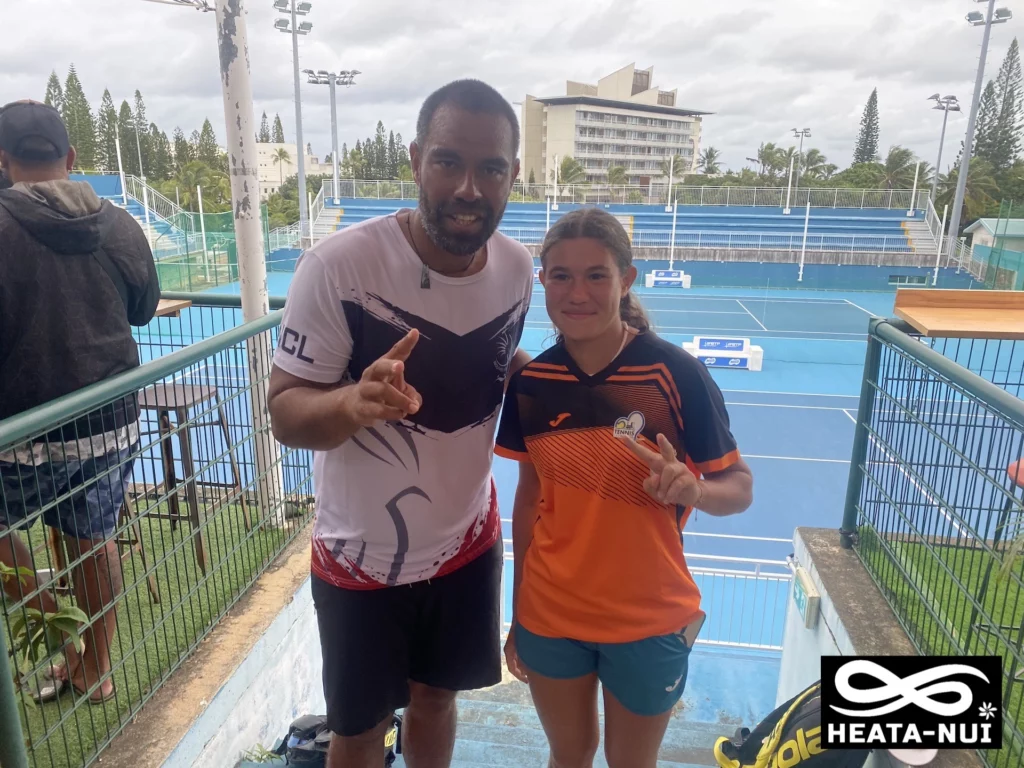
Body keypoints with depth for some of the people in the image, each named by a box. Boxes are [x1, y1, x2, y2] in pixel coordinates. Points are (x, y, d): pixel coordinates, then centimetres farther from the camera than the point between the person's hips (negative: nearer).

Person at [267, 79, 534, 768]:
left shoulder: (517, 269, -8)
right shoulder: (339, 264, -24)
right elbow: (286, 412, -19)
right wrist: (354, 402, -39)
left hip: (467, 542, 4)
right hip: (361, 555, -3)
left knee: (435, 698, 24)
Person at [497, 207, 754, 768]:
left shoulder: (676, 373, -17)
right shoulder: (530, 382, -7)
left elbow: (739, 487, -9)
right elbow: (529, 496, 2)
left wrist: (688, 489, -31)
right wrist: (516, 614, 8)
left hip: (650, 621, -2)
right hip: (549, 615, 3)